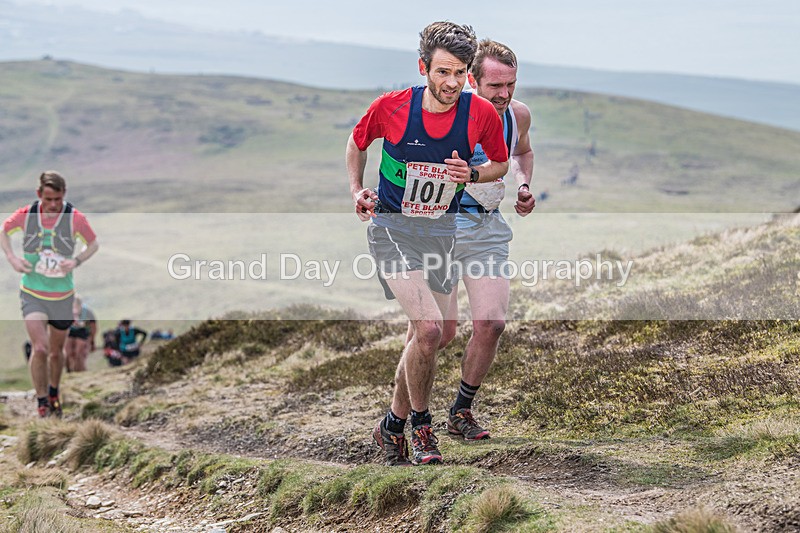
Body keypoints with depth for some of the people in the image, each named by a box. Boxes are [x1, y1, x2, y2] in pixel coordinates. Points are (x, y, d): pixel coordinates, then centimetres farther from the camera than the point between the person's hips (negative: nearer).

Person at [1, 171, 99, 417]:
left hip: (63, 295, 1)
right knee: (40, 348, -16)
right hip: (32, 293, -1)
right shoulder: (26, 214, -9)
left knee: (56, 351, 14)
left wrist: (76, 261, -14)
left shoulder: (75, 218, -11)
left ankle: (53, 393, 40)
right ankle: (41, 403, -3)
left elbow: (93, 244, 4)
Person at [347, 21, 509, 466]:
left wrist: (472, 174, -12)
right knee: (429, 327, -20)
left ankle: (394, 425, 32)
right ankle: (421, 424, 0)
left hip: (440, 232, 4)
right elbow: (358, 142, 7)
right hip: (392, 227, -4)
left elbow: (502, 163, 8)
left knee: (428, 337, 11)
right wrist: (356, 189, -2)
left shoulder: (483, 114, -11)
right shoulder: (390, 107, -15)